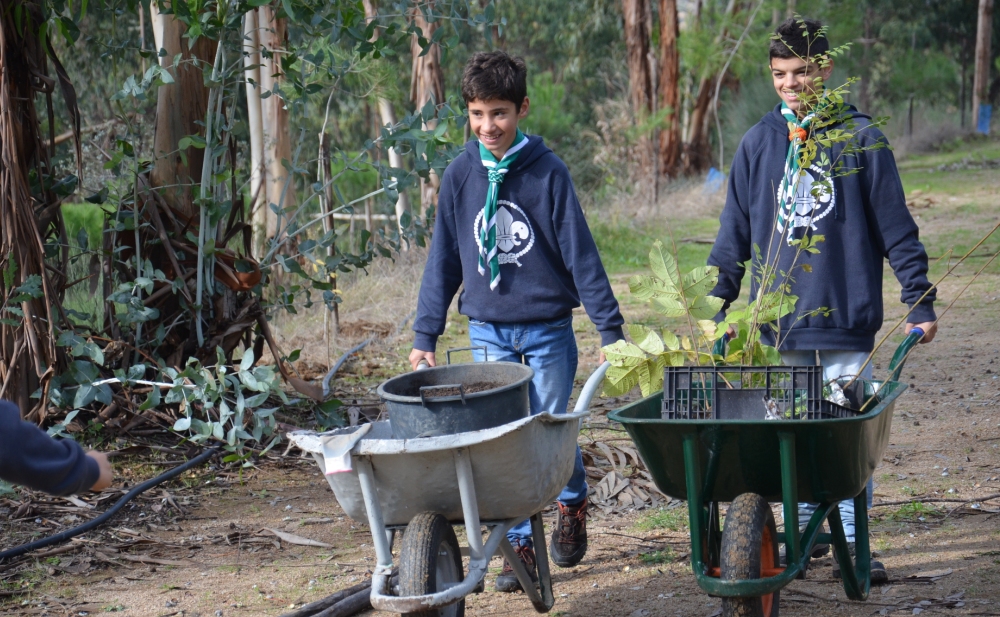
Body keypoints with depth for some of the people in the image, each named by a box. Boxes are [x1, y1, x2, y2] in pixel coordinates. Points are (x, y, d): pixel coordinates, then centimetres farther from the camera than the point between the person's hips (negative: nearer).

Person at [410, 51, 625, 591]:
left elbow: (580, 252, -6)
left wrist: (610, 329, -7)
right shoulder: (461, 175, 0)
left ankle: (573, 501, 33)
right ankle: (518, 544, 8)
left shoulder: (547, 172, -8)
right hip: (488, 330, 2)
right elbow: (443, 260, 6)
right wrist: (425, 336, 5)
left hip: (548, 328, -2)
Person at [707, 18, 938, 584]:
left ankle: (852, 542, 8)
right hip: (779, 324, 3)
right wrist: (716, 305, 10)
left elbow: (896, 228, 2)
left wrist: (921, 303, 1)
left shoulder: (861, 139, -1)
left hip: (846, 318, -3)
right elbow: (735, 234, 12)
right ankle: (803, 531, 21)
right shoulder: (758, 144, 7)